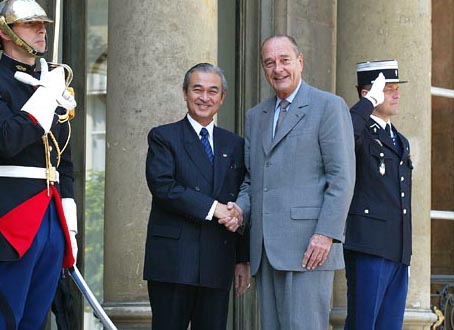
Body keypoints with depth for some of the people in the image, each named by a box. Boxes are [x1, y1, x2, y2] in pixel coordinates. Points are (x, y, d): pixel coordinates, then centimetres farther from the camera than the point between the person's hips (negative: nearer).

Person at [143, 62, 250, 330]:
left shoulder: (235, 145, 16)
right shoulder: (163, 137, 4)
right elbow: (163, 186, -12)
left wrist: (243, 259, 11)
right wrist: (212, 208, -16)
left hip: (218, 265, 4)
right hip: (173, 262, -4)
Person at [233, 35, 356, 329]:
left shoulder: (329, 106, 0)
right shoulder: (256, 116, 21)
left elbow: (342, 177, -7)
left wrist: (326, 234, -16)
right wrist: (240, 208, 4)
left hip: (309, 247, -7)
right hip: (266, 249, 7)